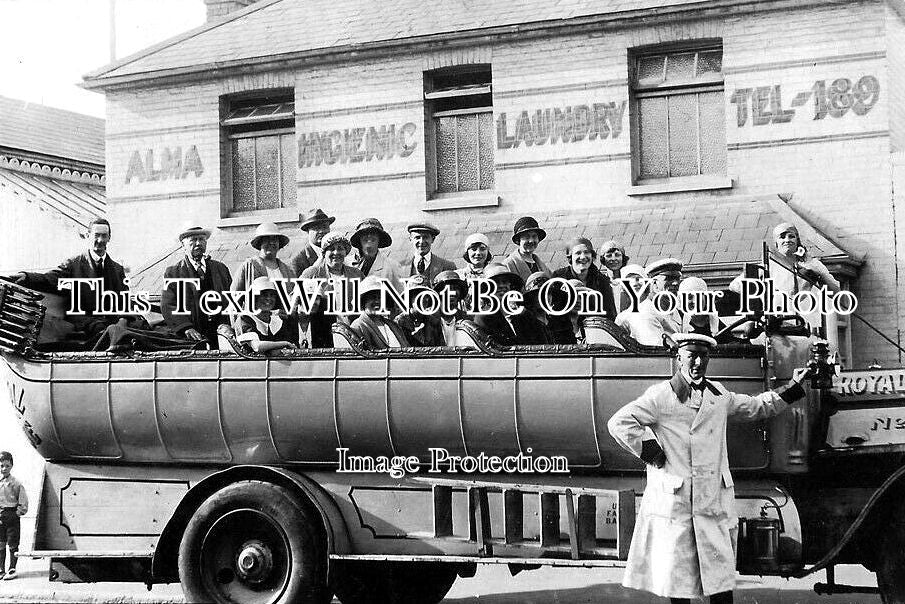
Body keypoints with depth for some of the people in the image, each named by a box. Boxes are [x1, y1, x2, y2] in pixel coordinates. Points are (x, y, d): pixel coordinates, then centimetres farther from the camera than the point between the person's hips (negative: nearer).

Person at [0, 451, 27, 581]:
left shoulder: (16, 483, -4)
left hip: (12, 516, -3)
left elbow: (24, 502, -2)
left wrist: (18, 513, -8)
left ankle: (12, 569, 7)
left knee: (12, 544, 0)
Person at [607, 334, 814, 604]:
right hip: (674, 501, -4)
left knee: (721, 574, 2)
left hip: (715, 500, 5)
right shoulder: (661, 395, -4)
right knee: (677, 574, 3)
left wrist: (791, 389, 23)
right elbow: (619, 422, -10)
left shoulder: (719, 394, 15)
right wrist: (648, 453, -8)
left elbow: (756, 407, 29)